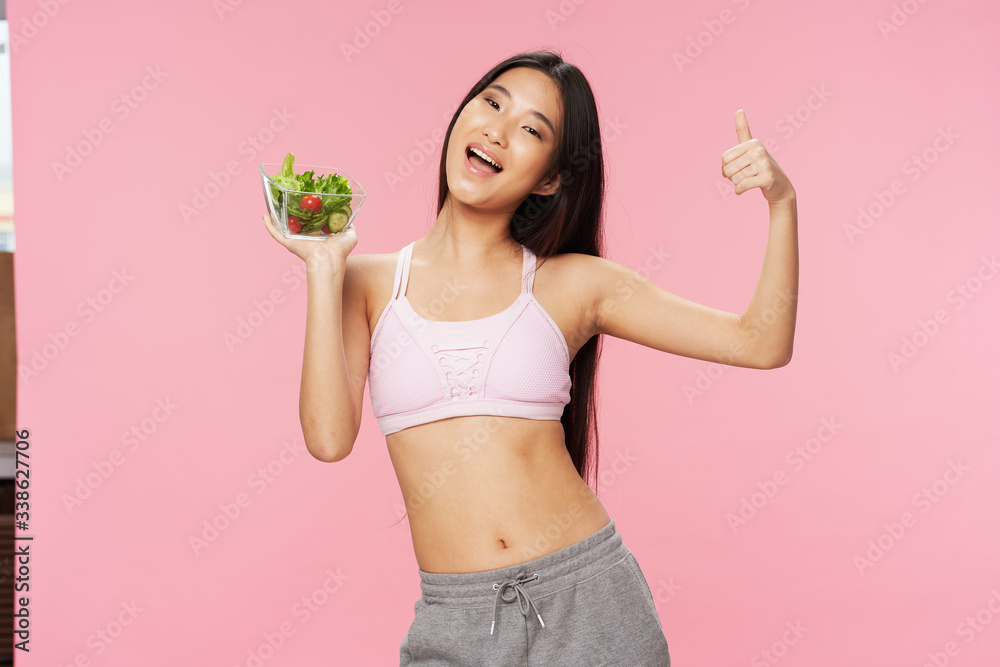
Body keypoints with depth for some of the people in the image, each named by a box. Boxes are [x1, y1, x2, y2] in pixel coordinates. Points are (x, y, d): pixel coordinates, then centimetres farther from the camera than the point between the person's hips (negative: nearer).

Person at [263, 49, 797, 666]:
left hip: (588, 598, 0)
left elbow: (760, 343, 0)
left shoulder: (571, 284, 1)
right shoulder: (372, 283, 4)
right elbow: (330, 437, -10)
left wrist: (782, 202, -12)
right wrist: (326, 269, -6)